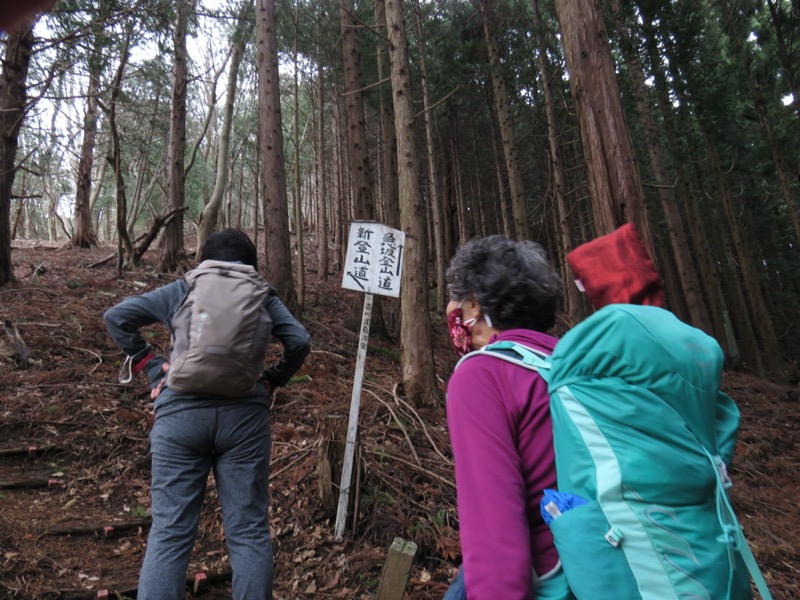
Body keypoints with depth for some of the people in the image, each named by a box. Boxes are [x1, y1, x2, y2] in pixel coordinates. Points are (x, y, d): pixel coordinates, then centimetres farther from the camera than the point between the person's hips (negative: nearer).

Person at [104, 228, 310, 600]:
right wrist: (271, 380, 10)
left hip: (180, 412, 1)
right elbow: (299, 340, 2)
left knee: (169, 532, 9)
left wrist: (152, 367, 10)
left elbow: (116, 318, 12)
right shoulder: (260, 295, 11)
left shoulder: (181, 290, 14)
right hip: (244, 414, 0)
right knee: (248, 531, 7)